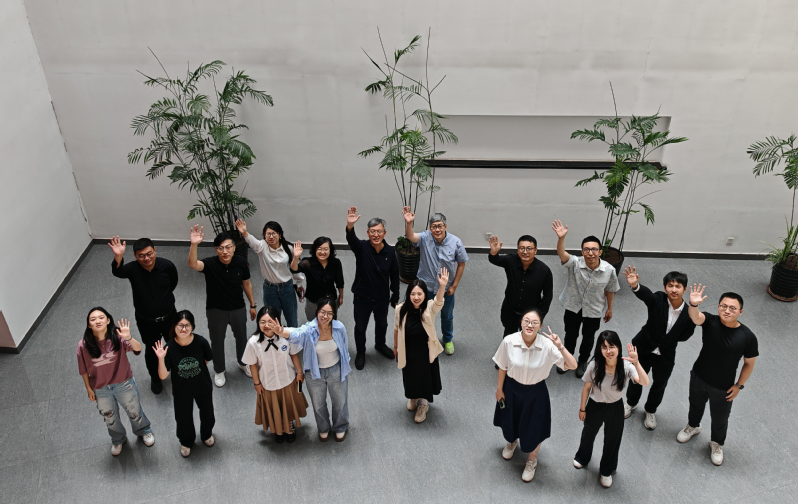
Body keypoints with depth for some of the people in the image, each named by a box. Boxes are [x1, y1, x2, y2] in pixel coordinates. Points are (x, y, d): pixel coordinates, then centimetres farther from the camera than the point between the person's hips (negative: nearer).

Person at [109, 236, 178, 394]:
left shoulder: (167, 265, -20)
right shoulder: (133, 269, -23)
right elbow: (117, 272, -47)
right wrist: (118, 257, -66)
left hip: (168, 316, 1)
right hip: (146, 321, -1)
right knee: (151, 351, 16)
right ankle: (155, 377, 45)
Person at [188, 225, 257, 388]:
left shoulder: (241, 263, -15)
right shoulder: (210, 264, -23)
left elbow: (246, 284, 0)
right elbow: (193, 264, -45)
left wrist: (252, 305, 8)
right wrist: (194, 244, -60)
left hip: (238, 308, 2)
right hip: (216, 310, -2)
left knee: (241, 337, 22)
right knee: (217, 341, 15)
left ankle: (243, 363, 50)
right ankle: (219, 371, 40)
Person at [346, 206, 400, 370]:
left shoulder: (390, 252, -11)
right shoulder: (362, 247, -19)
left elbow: (394, 275, 0)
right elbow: (351, 240, -43)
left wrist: (395, 296, 6)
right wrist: (350, 226, -65)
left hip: (382, 298, 3)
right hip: (362, 297, -2)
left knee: (382, 324, 26)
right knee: (360, 326, 16)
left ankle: (380, 345, 55)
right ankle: (360, 352, 41)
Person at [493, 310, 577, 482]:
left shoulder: (547, 345, -26)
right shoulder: (509, 341, -24)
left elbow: (572, 365, -28)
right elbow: (502, 367, -8)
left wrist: (560, 346, -41)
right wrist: (499, 389, 2)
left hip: (536, 392, -1)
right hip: (512, 389, 1)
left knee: (533, 429, 16)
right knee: (510, 421, 27)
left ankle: (532, 461, 48)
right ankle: (512, 442, 65)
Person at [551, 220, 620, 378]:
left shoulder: (609, 270, -21)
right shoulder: (575, 264, -26)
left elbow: (610, 290, -4)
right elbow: (561, 254, -46)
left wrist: (609, 309, 8)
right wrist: (561, 238, -65)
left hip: (593, 312, 1)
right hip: (573, 308, 0)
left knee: (588, 338, 23)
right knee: (570, 335, 22)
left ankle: (583, 361, 51)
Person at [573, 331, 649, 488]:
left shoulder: (626, 366, -27)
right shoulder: (594, 365, -27)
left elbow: (644, 382, -42)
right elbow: (586, 388, -12)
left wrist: (636, 363, -57)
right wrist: (582, 409, -1)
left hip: (615, 408, 0)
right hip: (595, 406, 0)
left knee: (612, 440, 20)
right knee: (588, 434, 26)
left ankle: (606, 471, 49)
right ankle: (582, 457, 59)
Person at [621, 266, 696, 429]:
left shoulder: (689, 314, -19)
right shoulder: (658, 300, -24)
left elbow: (684, 336, -5)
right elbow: (646, 294, -47)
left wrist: (665, 341, -10)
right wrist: (635, 285, -67)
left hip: (666, 355, 1)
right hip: (643, 348, -1)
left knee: (659, 385, 19)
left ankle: (650, 411, 47)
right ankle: (631, 403, 50)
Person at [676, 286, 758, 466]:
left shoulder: (748, 337, -22)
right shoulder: (710, 322, -22)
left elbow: (749, 363, -9)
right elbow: (695, 316, -44)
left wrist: (739, 385, -7)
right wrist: (693, 304, -66)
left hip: (723, 388, -1)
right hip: (699, 377, 1)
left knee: (719, 419, 20)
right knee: (696, 405, 29)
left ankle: (717, 444, 51)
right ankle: (693, 426, 61)